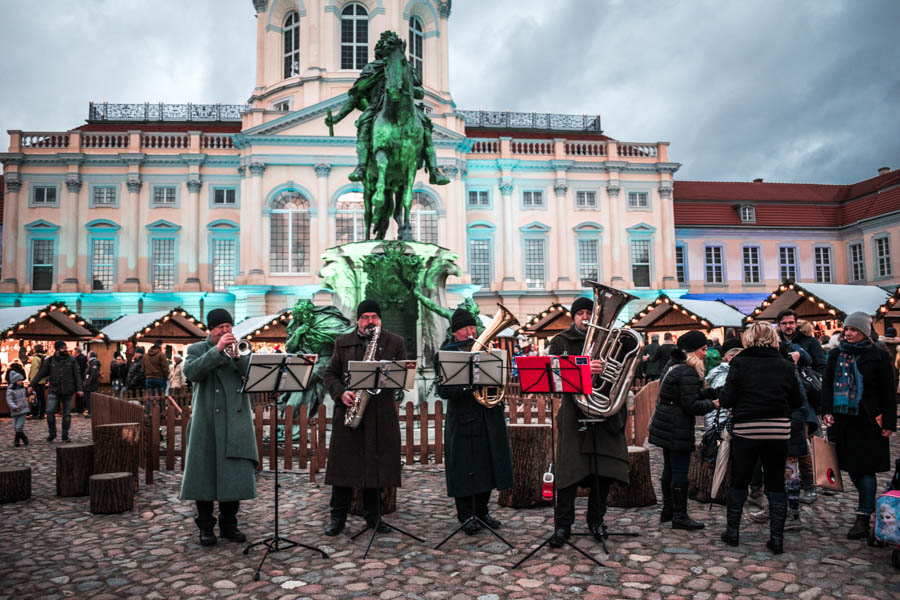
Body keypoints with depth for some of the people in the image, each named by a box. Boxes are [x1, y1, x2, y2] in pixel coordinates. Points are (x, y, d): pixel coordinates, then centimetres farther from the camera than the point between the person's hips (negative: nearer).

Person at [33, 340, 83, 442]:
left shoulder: (71, 360, 4)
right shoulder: (49, 361, 3)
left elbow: (77, 375, 5)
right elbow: (40, 373, 4)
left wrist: (79, 389, -1)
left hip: (68, 392, 0)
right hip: (54, 392, 0)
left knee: (67, 414, 4)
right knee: (50, 412, -8)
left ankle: (65, 435, 14)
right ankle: (52, 433, 11)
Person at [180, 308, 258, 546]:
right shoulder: (196, 349, 8)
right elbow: (192, 372, -13)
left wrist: (237, 354, -13)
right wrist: (217, 350, -16)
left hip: (236, 422, 2)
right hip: (206, 423, -2)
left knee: (234, 475, 3)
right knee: (205, 473, 3)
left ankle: (229, 524, 16)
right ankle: (205, 526, 16)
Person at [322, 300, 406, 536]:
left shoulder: (395, 342, 9)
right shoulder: (343, 342, 10)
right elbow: (329, 373, 8)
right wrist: (341, 393, -10)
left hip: (381, 414, 0)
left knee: (376, 465, 5)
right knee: (343, 465, 2)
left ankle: (372, 516, 19)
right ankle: (338, 517, 13)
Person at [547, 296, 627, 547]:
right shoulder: (560, 342, 5)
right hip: (574, 412, -2)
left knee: (606, 470, 5)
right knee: (569, 468, -5)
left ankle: (596, 519, 23)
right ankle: (562, 525, 4)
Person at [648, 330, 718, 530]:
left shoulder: (672, 364, 12)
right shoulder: (688, 373, -19)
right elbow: (691, 405, -20)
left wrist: (712, 392, 5)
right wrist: (712, 404, -6)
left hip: (665, 425, 10)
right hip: (678, 429, -10)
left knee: (669, 468, 17)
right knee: (680, 472, -2)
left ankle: (667, 510, 28)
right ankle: (679, 516, 5)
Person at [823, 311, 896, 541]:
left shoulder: (878, 356, -4)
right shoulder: (836, 354, 8)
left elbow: (889, 392, -3)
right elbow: (827, 384, 9)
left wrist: (889, 423, -6)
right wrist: (827, 411, -3)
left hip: (868, 422, -5)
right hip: (843, 419, 5)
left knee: (865, 468, -4)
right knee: (851, 466, 11)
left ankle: (863, 518, 0)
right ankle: (869, 503, 31)